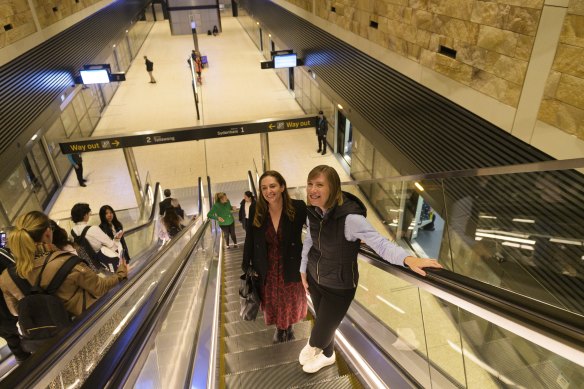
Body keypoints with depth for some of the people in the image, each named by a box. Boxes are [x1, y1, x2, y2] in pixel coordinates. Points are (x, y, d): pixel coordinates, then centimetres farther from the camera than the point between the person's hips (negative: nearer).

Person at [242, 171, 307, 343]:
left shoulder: (298, 207, -20)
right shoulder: (255, 210, -14)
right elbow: (250, 240, -6)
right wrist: (246, 266, -1)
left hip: (291, 267, -1)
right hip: (267, 269, 1)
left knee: (291, 302, 23)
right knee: (273, 303, 22)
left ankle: (289, 326, 53)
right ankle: (279, 328, 52)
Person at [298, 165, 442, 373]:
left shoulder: (349, 217, -33)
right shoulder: (313, 211, -11)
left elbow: (380, 243, -34)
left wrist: (408, 258, -52)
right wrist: (303, 270, 12)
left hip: (338, 286, -5)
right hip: (314, 277, 5)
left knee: (320, 336, 10)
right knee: (323, 320, 28)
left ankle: (312, 346, 49)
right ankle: (327, 355, 60)